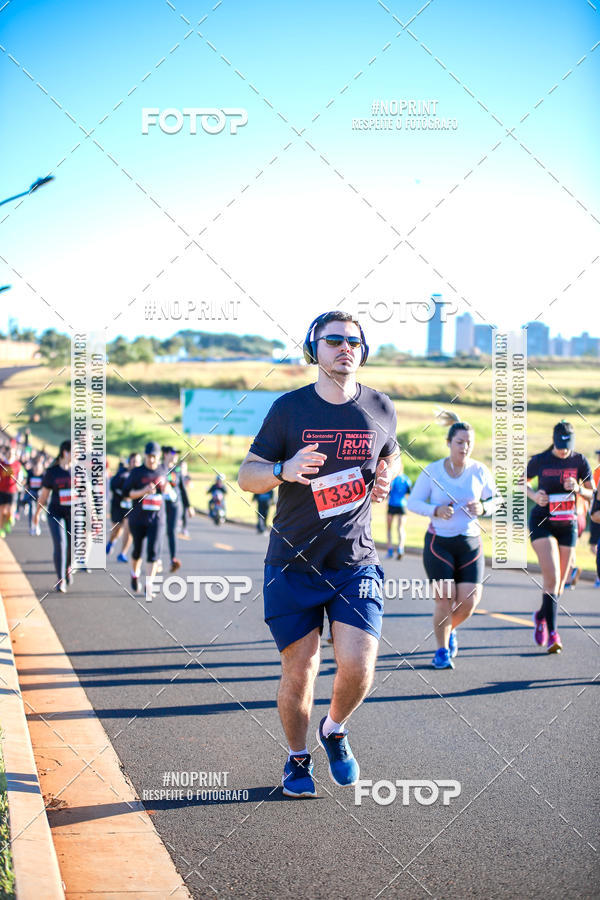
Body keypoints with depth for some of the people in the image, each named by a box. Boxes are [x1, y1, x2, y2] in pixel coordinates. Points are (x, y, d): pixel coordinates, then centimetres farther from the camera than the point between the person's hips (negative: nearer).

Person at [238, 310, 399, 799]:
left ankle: (335, 730, 20)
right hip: (293, 563, -1)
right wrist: (284, 470, -21)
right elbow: (247, 475, 0)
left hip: (356, 562, 1)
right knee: (299, 671, 3)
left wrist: (386, 478, 2)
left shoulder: (380, 409, 3)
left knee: (357, 667, -12)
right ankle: (298, 758, 27)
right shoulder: (289, 408, -3)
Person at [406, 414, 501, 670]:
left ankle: (450, 630, 29)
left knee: (469, 601, -5)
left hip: (470, 543, 2)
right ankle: (442, 650, 11)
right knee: (444, 599, -10)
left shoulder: (480, 471, 0)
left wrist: (483, 508, -11)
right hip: (438, 543, -2)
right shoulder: (432, 471, -5)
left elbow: (496, 498, 11)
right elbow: (413, 502, 0)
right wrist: (436, 510, -18)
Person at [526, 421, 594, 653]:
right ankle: (552, 633, -16)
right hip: (542, 524, -3)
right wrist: (534, 495, -9)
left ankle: (541, 616, 36)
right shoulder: (539, 461, -6)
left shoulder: (579, 461, -2)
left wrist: (578, 488, -18)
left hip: (568, 526, 3)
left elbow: (592, 493, 3)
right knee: (552, 578, -18)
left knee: (560, 582, 8)